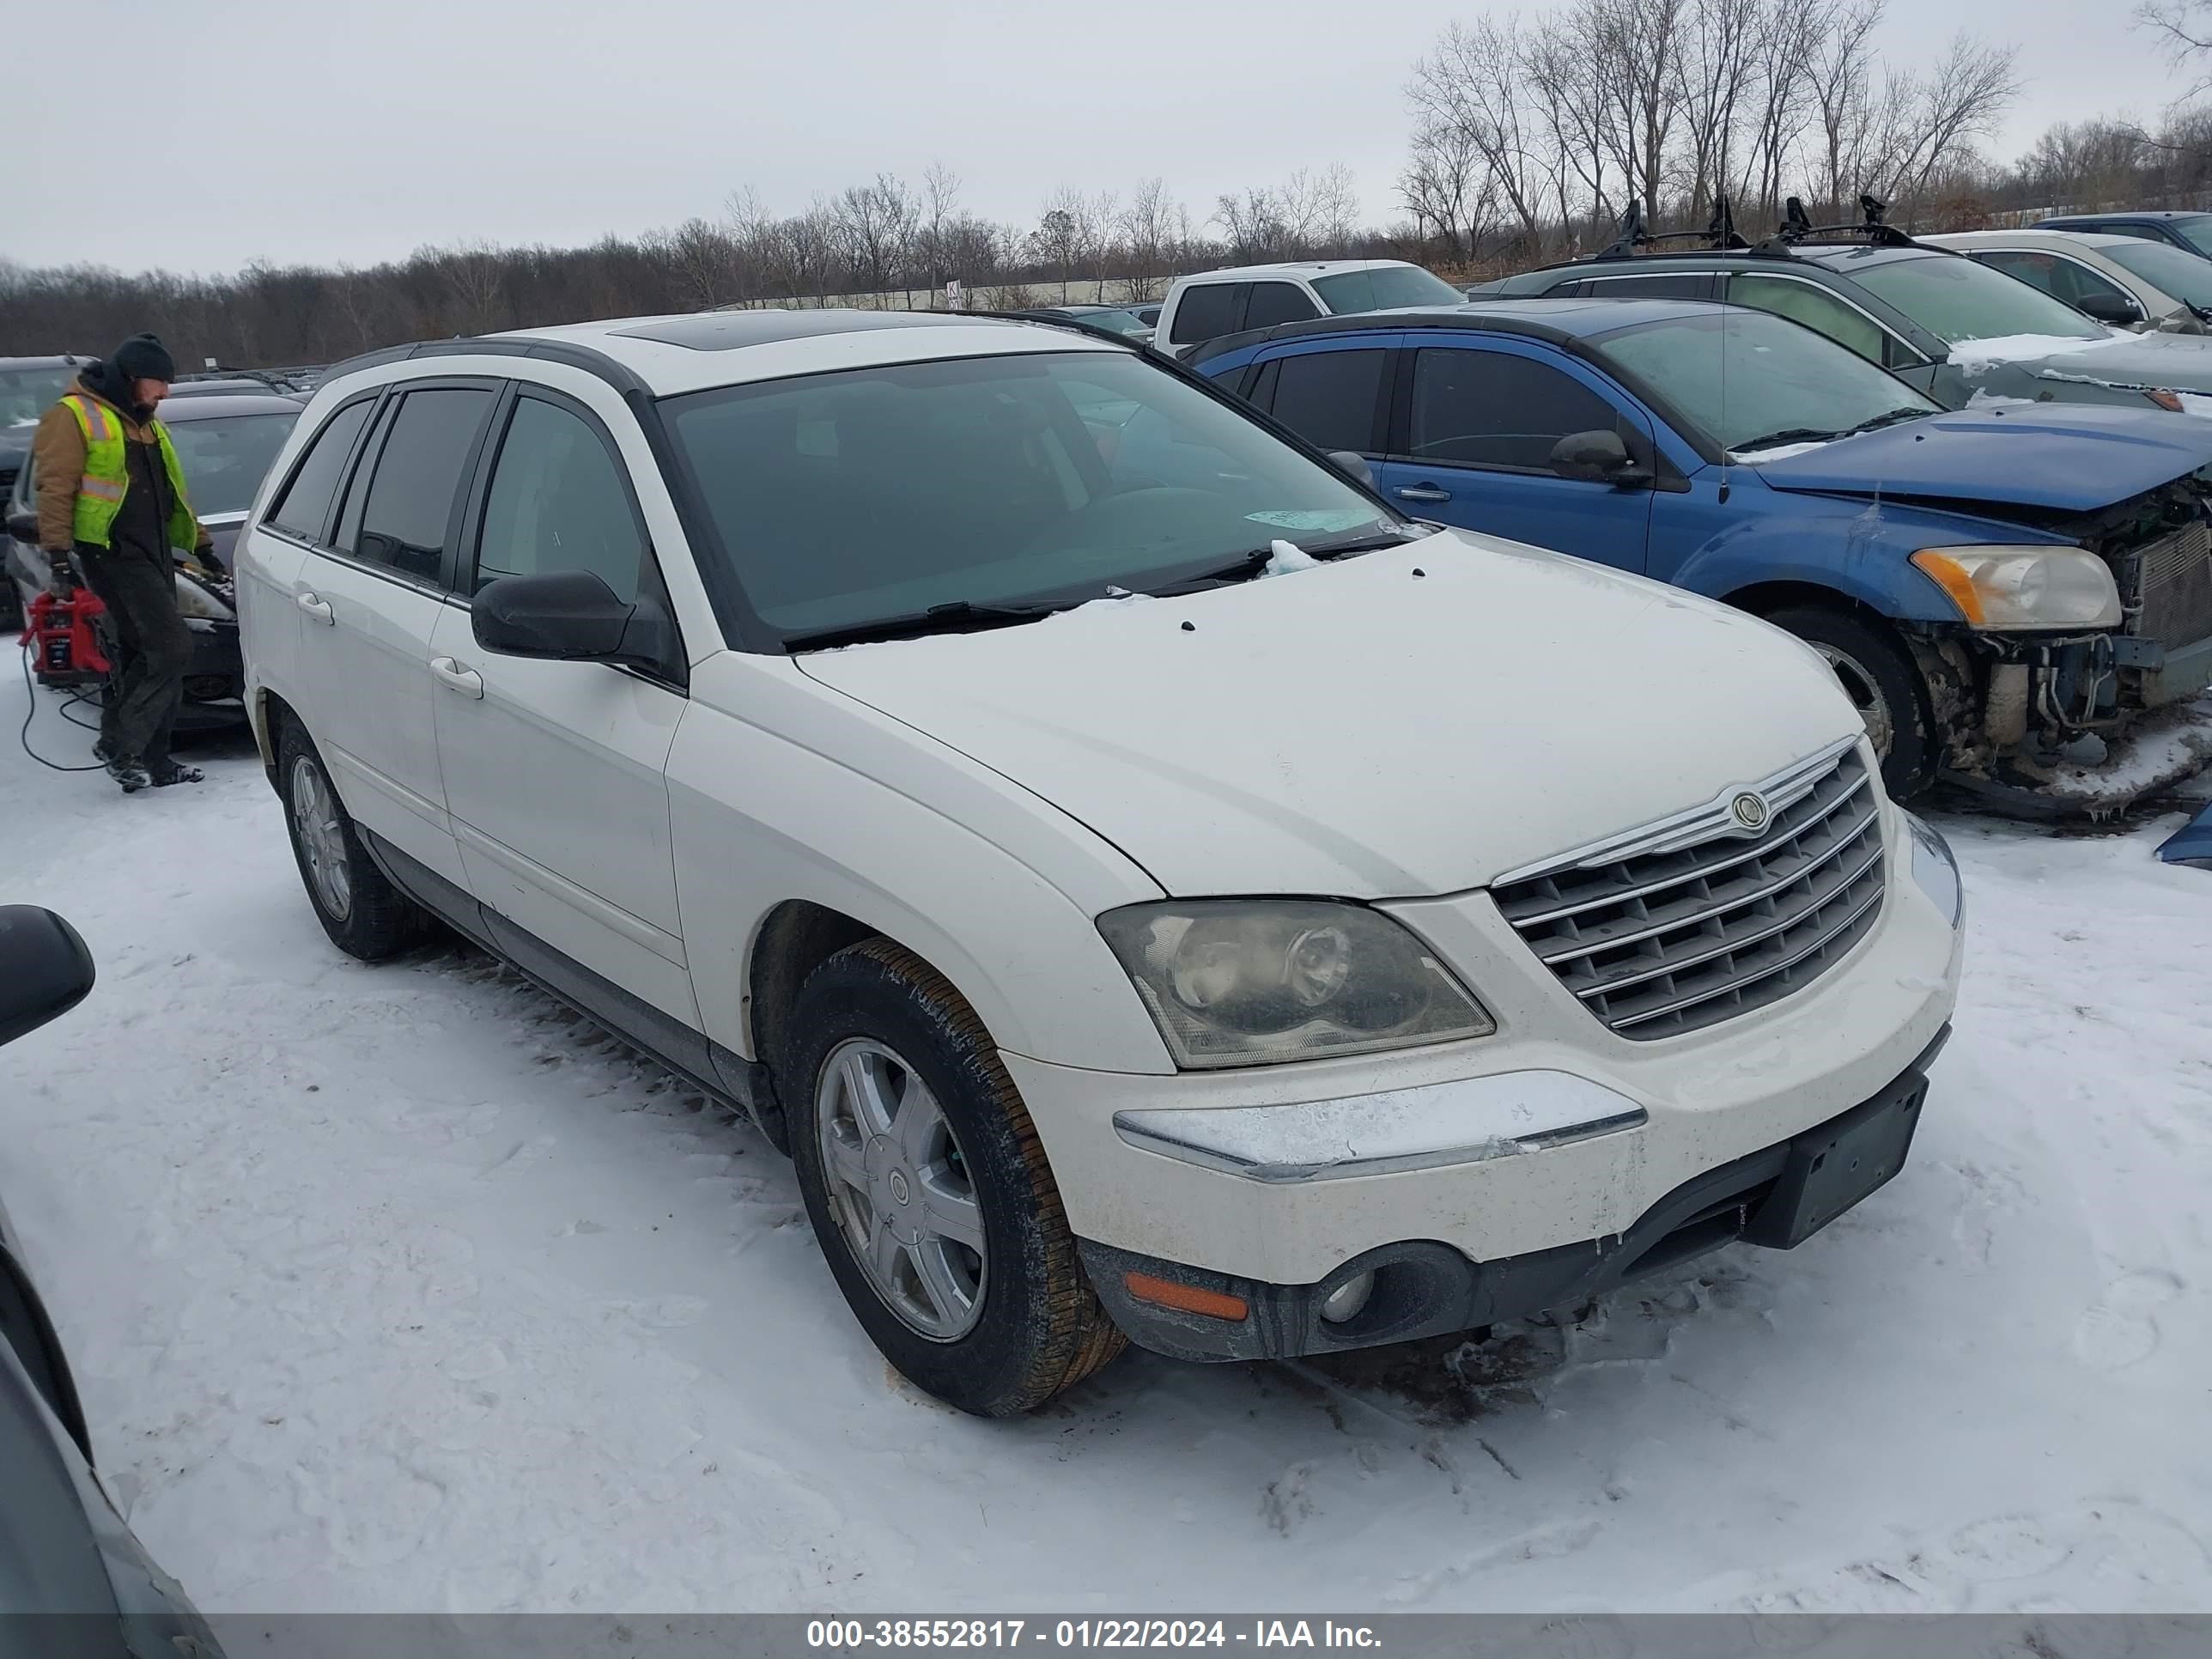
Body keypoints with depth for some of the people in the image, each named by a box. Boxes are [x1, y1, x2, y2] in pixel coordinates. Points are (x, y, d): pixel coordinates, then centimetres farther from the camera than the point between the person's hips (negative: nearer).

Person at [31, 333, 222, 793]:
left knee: (142, 657, 9)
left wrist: (199, 543, 28)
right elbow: (56, 488, -11)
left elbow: (170, 489, 28)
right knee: (171, 647, -16)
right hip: (112, 552, -9)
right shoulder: (74, 416, -5)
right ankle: (118, 744, -8)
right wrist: (58, 550, -17)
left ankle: (151, 759, 13)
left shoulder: (145, 422, 21)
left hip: (154, 551, 9)